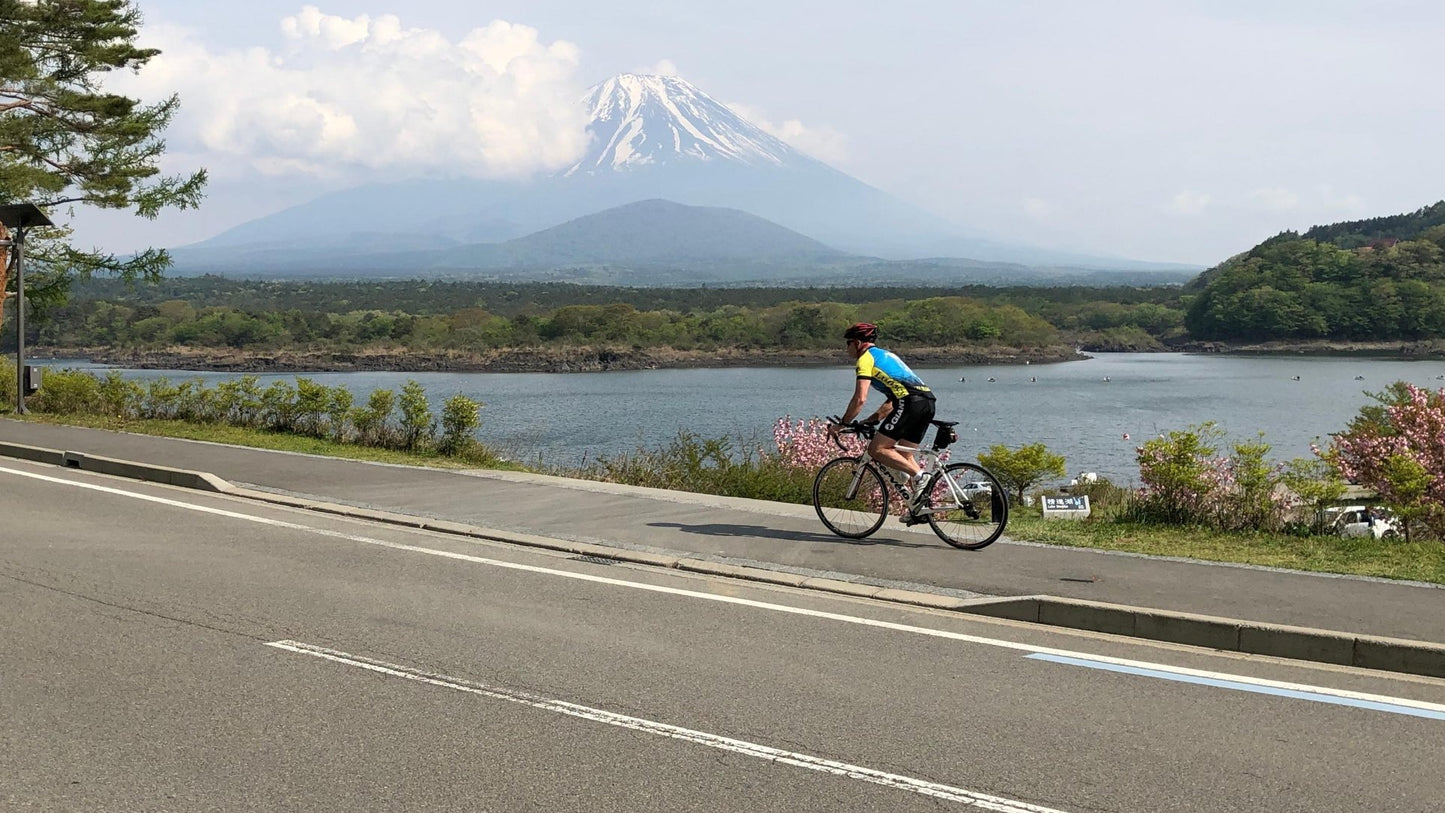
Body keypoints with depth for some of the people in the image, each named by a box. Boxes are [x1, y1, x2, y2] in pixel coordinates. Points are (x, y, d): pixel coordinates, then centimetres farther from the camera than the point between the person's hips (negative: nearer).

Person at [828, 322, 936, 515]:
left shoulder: (865, 358, 4)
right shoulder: (886, 355, 32)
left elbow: (860, 399, -6)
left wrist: (841, 425, 2)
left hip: (910, 402, -9)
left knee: (877, 449, -6)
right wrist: (871, 420, 34)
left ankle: (918, 475, -17)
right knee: (903, 455, 16)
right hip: (928, 401, 9)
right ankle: (918, 504, 8)